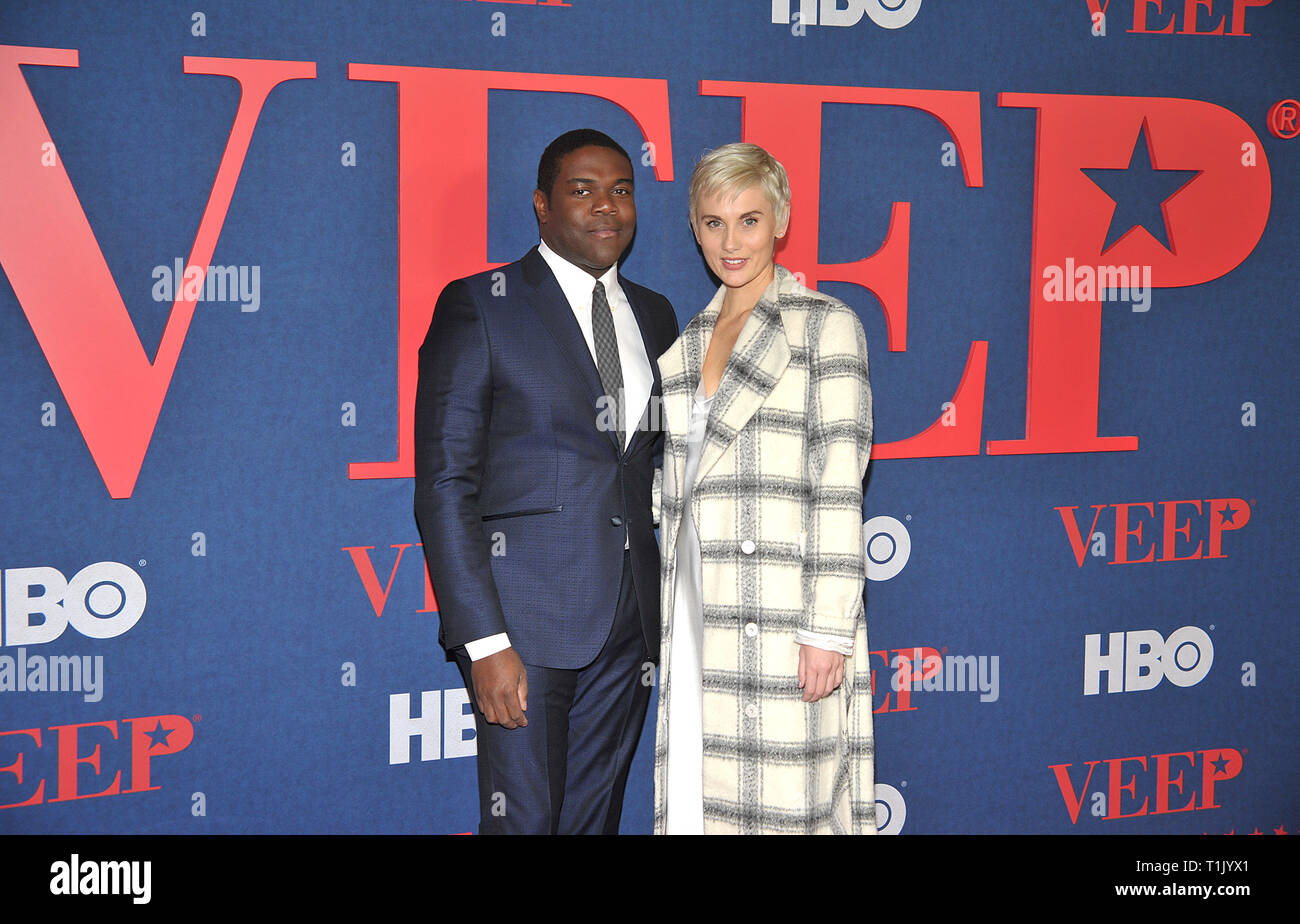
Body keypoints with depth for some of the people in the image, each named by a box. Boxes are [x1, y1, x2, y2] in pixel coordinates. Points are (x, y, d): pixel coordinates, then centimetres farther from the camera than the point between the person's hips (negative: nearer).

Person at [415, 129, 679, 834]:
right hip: (525, 621, -5)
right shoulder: (478, 307, -4)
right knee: (523, 819, 0)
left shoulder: (655, 317, 14)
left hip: (630, 626, 5)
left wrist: (663, 612, 10)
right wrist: (483, 640, -16)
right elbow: (445, 486, -9)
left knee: (595, 817, 12)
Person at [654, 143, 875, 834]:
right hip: (697, 610, 6)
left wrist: (829, 626, -15)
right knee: (696, 794, 7)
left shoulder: (825, 325, -2)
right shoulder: (688, 341, 17)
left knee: (781, 802, -4)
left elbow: (839, 484, -9)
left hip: (783, 612, -6)